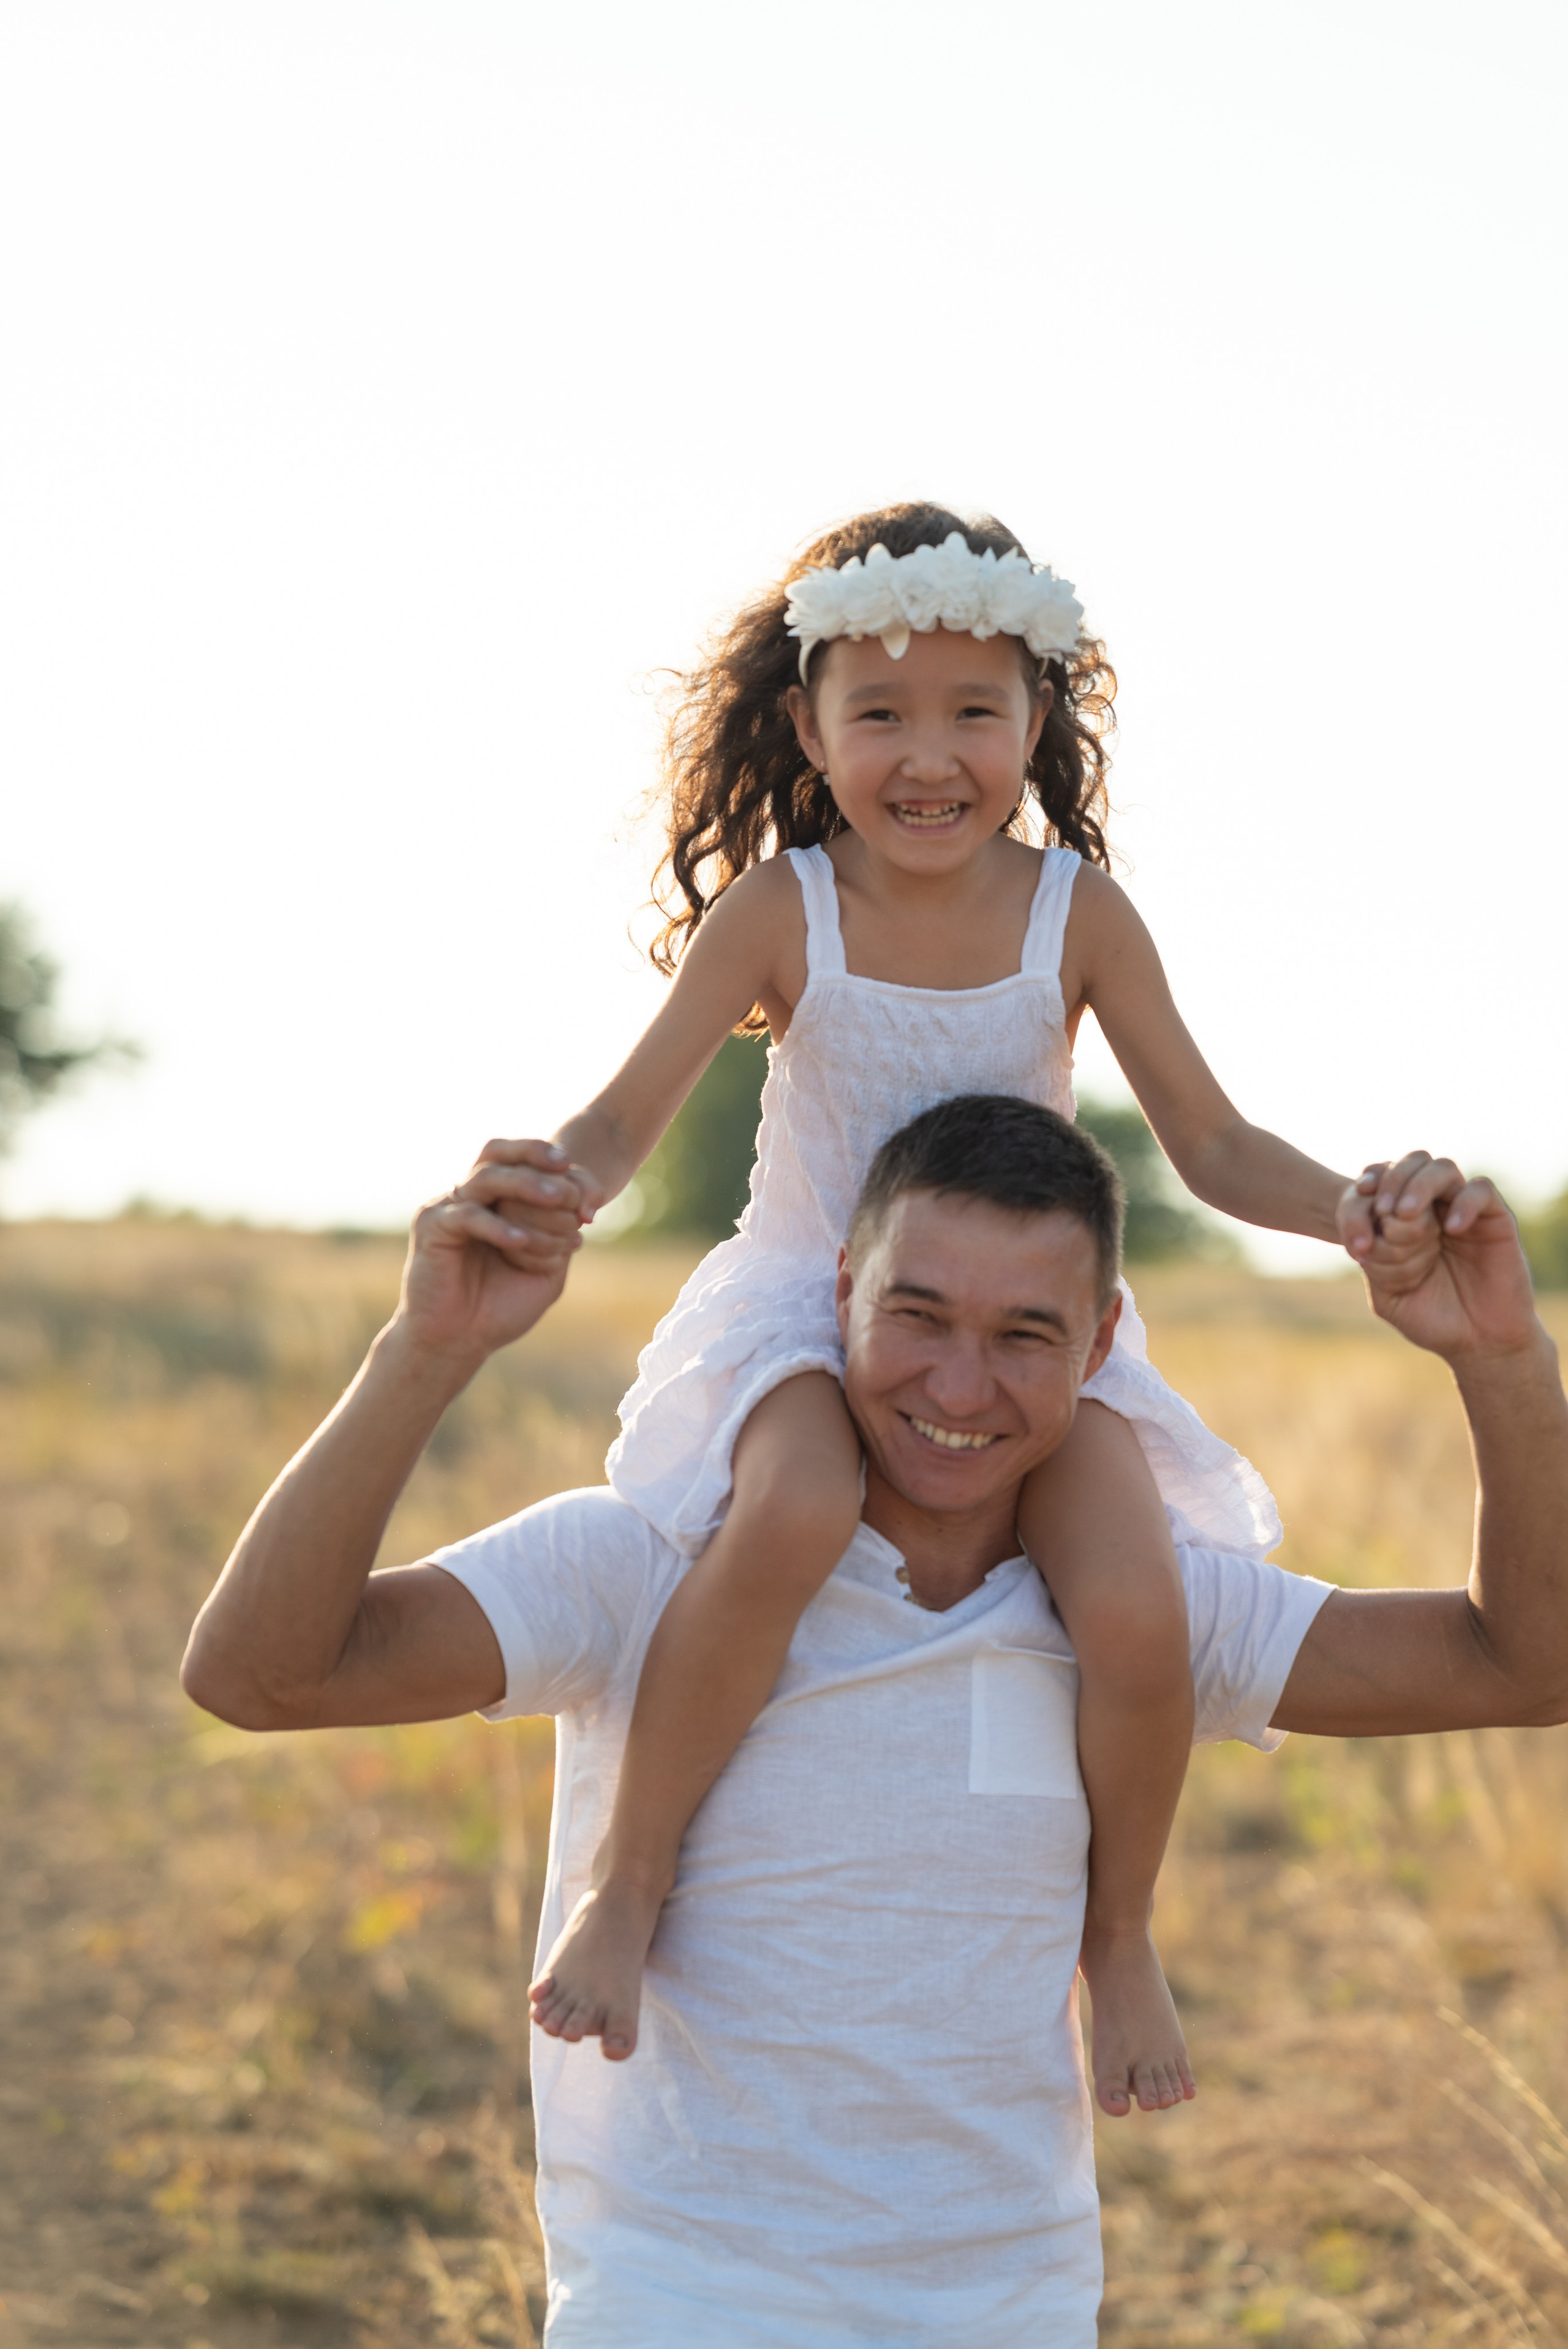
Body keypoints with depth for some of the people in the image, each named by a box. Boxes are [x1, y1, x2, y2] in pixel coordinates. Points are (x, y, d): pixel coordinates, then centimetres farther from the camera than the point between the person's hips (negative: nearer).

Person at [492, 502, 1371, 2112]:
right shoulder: (777, 910, -9)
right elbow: (627, 1116, -11)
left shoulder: (1077, 916, -6)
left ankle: (1118, 1939, 4)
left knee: (1137, 1611, -25)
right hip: (809, 1308, -2)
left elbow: (1214, 1149, -2)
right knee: (794, 1514, -38)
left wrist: (1357, 1209, -22)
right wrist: (556, 1190, -35)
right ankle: (626, 1884, -19)